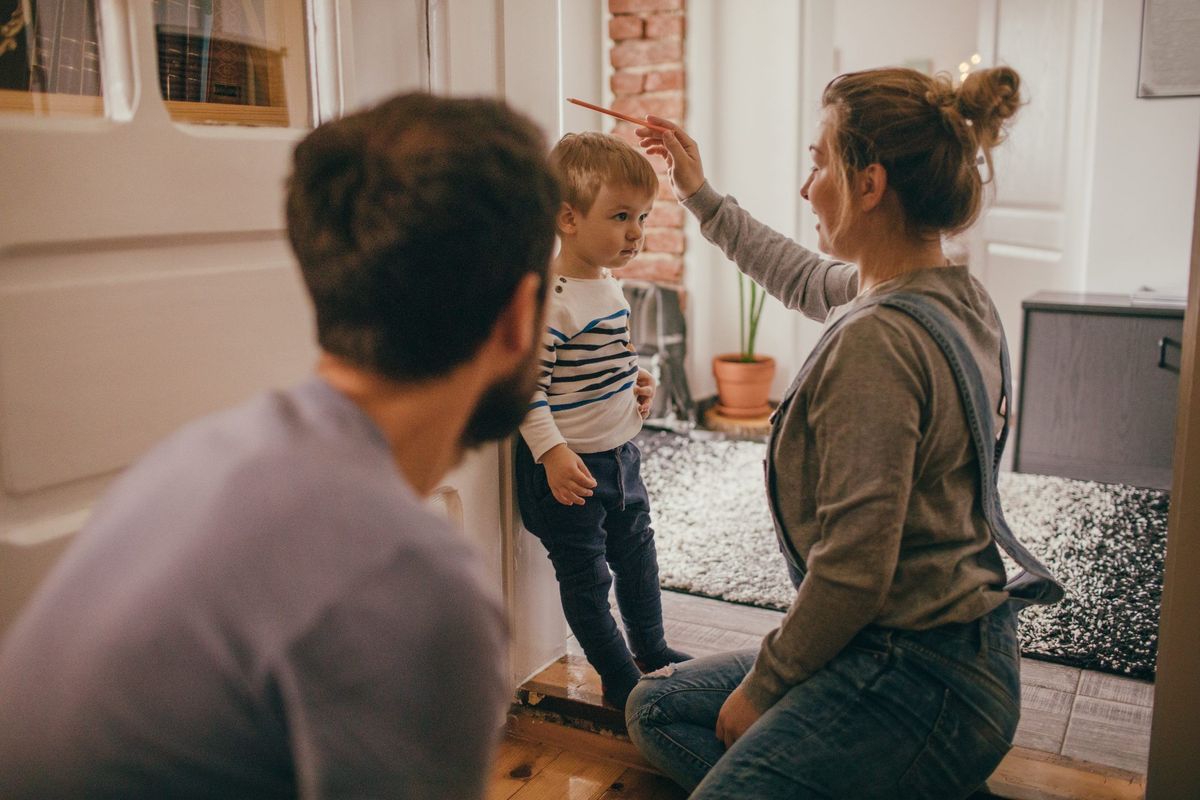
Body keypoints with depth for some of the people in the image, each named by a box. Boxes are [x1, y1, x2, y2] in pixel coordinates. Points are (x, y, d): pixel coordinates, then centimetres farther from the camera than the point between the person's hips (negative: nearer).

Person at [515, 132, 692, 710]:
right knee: (585, 574, 7)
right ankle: (619, 678, 22)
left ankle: (651, 650, 41)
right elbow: (526, 383, -24)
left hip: (619, 452, 9)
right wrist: (553, 453, -27)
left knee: (637, 554, 22)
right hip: (568, 465, -9)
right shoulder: (548, 299, -23)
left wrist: (634, 391, 22)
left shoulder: (609, 285, 6)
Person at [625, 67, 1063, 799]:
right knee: (656, 708, 16)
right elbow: (804, 281, 23)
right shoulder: (957, 295, 4)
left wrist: (761, 687, -9)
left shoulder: (876, 341, -25)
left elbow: (854, 568, -25)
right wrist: (702, 196, 31)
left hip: (921, 679, -9)